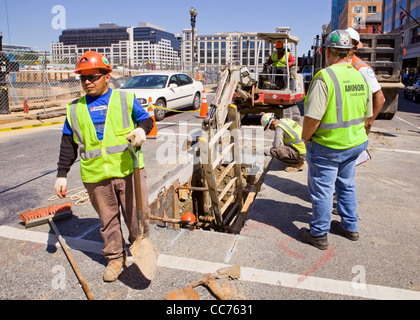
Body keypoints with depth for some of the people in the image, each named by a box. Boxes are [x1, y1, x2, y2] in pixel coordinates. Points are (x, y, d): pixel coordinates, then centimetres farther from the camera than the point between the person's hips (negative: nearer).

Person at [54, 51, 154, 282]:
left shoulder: (125, 99, 4)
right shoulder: (74, 109, 10)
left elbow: (146, 119, 11)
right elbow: (68, 144, 13)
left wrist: (142, 129, -13)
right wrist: (62, 174, 10)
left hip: (129, 170, -2)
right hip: (96, 176, 2)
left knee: (137, 214, 8)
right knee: (108, 219, 12)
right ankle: (115, 258, 31)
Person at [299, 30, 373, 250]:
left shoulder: (325, 77, -20)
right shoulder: (361, 77, 4)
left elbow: (313, 117, -25)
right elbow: (367, 115, 13)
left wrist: (305, 138, -8)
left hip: (327, 147, -7)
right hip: (354, 144, 8)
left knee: (322, 190, 6)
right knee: (346, 185, 23)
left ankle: (319, 234, 21)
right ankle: (350, 227, 38)